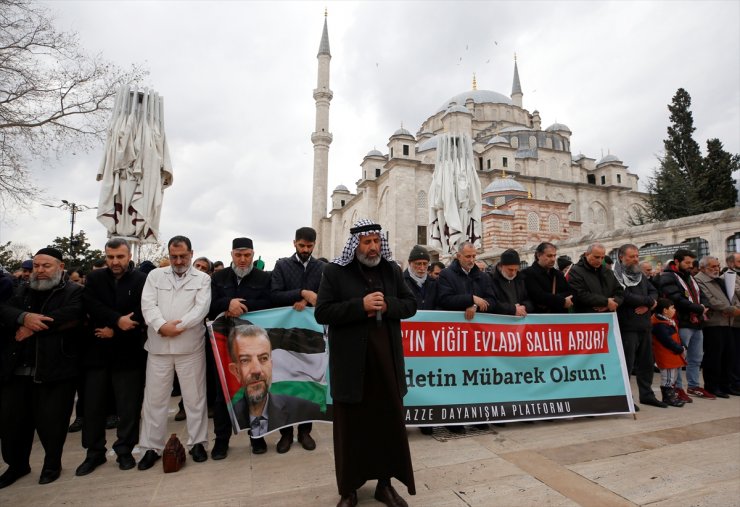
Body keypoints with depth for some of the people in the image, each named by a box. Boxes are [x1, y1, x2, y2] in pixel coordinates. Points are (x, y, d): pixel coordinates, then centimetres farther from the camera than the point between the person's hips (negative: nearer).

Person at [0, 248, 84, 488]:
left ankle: (52, 464, 27)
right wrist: (24, 317, -20)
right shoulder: (23, 290, 15)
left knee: (50, 421, 4)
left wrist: (32, 327, -14)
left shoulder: (74, 291, -3)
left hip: (54, 369, -5)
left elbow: (71, 315, -20)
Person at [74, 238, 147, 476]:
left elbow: (142, 314, -9)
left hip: (128, 351, -3)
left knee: (129, 404, 4)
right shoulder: (94, 278, 7)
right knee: (93, 403, 10)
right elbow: (90, 305, -8)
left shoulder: (142, 280, -3)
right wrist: (118, 320, -19)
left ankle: (125, 450, 19)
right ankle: (94, 452, 26)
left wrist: (115, 331, -13)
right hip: (97, 349, 3)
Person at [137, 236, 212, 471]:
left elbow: (201, 308, -8)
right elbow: (148, 305, -2)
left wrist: (178, 326, -17)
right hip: (158, 346, 2)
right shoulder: (155, 275, 10)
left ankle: (197, 443, 21)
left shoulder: (202, 279, 3)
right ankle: (153, 447, 25)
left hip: (190, 346, -2)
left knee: (194, 397, 7)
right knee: (154, 398, 10)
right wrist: (162, 326, -17)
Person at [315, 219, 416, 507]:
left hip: (387, 359, 3)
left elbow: (410, 304, 8)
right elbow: (322, 313, -10)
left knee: (390, 421, 13)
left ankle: (385, 483, 33)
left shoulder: (392, 269, 6)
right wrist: (360, 305, -20)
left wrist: (387, 305, -13)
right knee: (351, 425, 11)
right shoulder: (334, 272, -5)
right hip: (351, 361, -3)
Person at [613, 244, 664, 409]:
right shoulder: (616, 276, -10)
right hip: (627, 326, -8)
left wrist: (647, 305, -9)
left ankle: (646, 394, 27)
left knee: (646, 362, 15)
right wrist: (649, 301, -7)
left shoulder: (641, 275, 17)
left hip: (644, 325, 8)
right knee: (626, 364, -3)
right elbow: (626, 296, -21)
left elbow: (654, 291, 13)